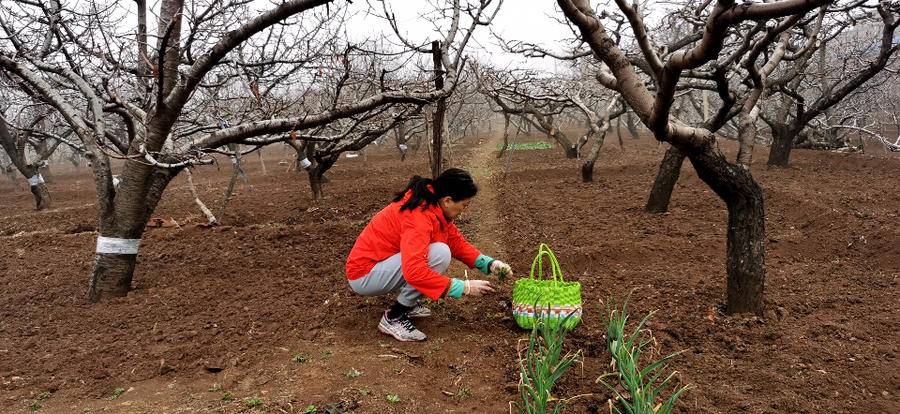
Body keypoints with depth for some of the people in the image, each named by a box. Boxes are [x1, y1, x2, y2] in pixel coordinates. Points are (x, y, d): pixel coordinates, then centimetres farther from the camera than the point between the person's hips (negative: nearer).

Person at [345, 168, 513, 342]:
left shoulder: (433, 204, 0)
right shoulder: (419, 216, -28)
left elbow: (456, 241, 8)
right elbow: (414, 272, -37)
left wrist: (489, 264, -5)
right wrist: (464, 287, -32)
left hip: (381, 263, 9)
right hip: (364, 276, -9)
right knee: (440, 254, -24)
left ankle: (407, 304, 11)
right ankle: (394, 318, -13)